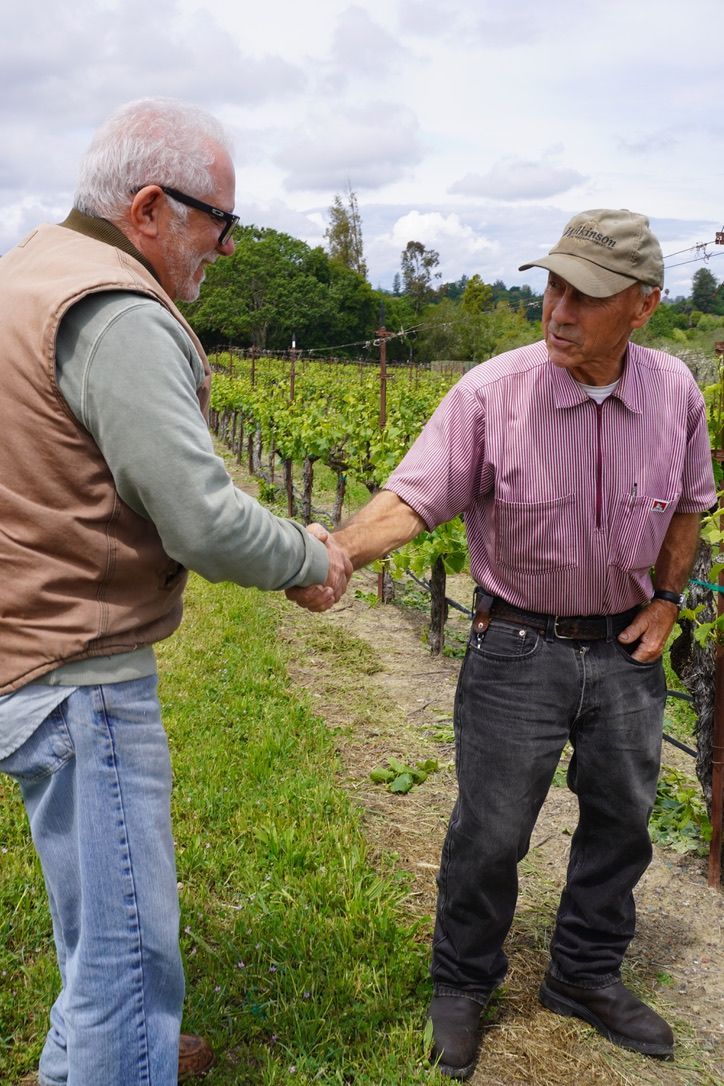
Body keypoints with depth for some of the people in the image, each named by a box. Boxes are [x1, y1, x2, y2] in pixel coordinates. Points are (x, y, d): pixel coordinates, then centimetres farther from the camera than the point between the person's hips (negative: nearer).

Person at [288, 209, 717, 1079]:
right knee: (490, 834, 7)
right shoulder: (491, 394, -18)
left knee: (621, 820, 18)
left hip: (626, 647, 4)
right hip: (519, 646, -4)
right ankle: (460, 987, 34)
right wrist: (339, 550, -39)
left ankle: (585, 976, 43)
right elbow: (412, 497, -22)